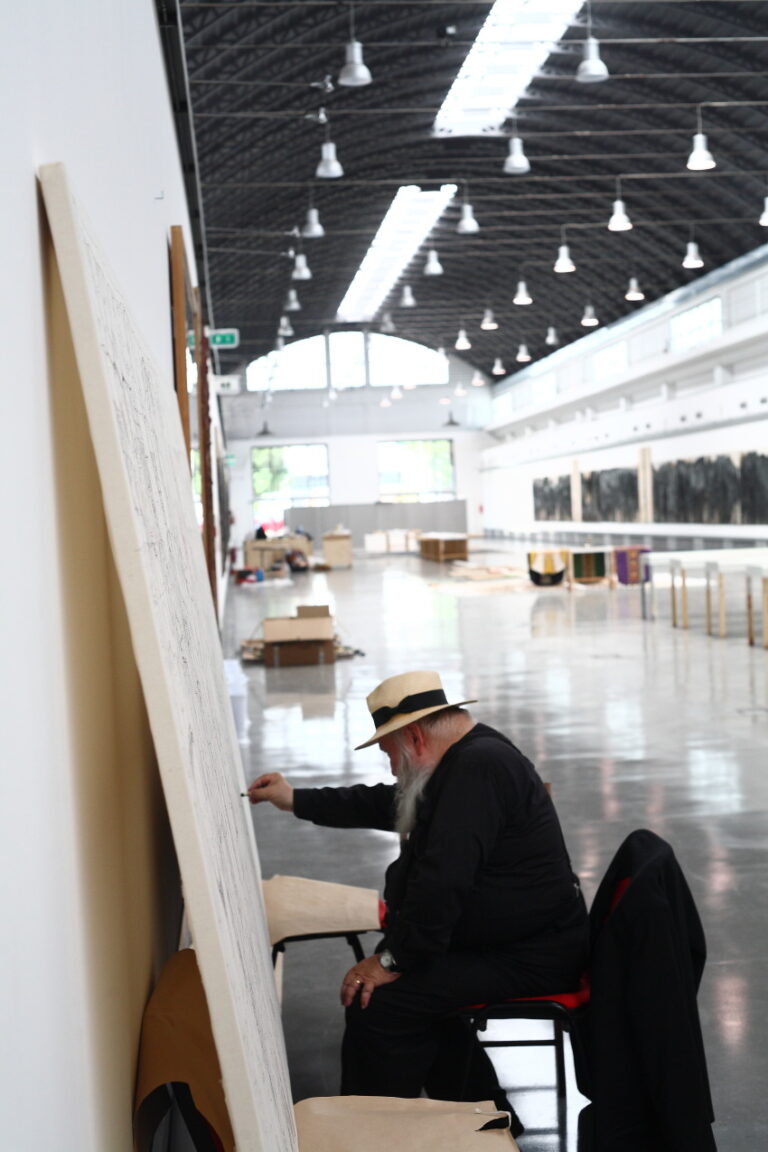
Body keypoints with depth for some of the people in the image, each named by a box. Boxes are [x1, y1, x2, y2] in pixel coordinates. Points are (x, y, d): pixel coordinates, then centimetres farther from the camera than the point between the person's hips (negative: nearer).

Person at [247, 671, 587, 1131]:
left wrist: (394, 960, -19)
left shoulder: (479, 767, -23)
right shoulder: (469, 756, 11)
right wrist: (295, 800, 25)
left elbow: (442, 880, -28)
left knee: (379, 1003, -16)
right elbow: (381, 804, 25)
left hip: (531, 957, -11)